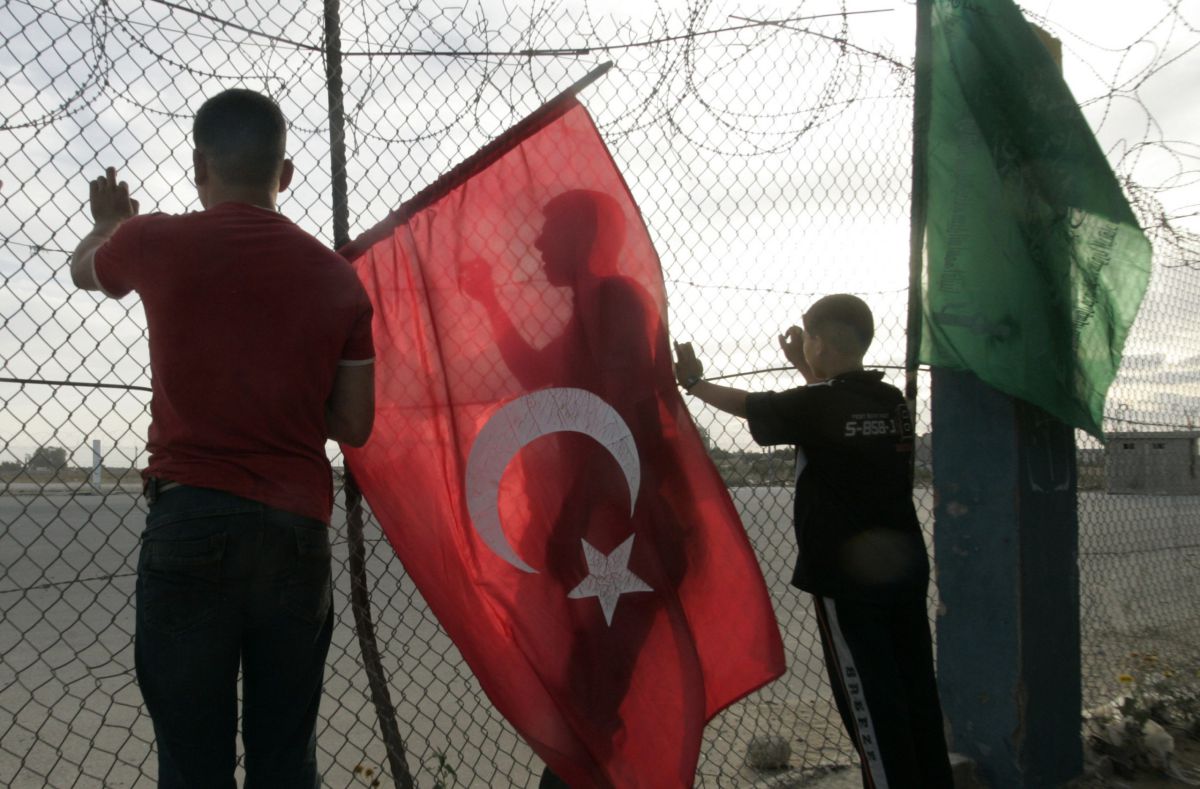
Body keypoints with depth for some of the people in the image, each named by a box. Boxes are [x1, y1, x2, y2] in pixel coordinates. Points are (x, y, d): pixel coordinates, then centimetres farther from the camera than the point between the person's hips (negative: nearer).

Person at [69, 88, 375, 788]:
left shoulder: (158, 242, 0)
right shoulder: (337, 277, 4)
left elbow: (85, 269, 25)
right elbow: (355, 426, 7)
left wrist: (110, 219, 45)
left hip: (191, 521, -2)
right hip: (299, 531, 3)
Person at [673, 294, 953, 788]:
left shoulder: (815, 405, -14)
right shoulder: (893, 401, 4)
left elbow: (745, 405, 2)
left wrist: (693, 381, 17)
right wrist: (808, 371, 30)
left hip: (845, 577, -7)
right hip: (906, 569, 7)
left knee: (869, 700, -1)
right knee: (917, 692, 14)